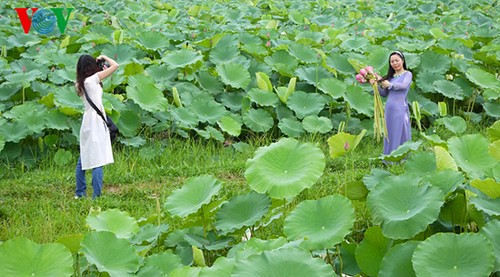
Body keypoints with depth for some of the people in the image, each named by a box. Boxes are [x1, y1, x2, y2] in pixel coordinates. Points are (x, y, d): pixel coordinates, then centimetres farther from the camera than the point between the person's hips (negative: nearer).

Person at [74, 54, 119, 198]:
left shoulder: (80, 83, 9)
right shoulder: (92, 79, -9)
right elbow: (115, 65, -8)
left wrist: (102, 71, 18)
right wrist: (104, 58, 8)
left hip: (87, 122, 8)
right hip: (96, 122, -8)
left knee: (83, 159, 15)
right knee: (97, 160, -7)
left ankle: (80, 193, 22)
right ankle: (96, 196, -9)